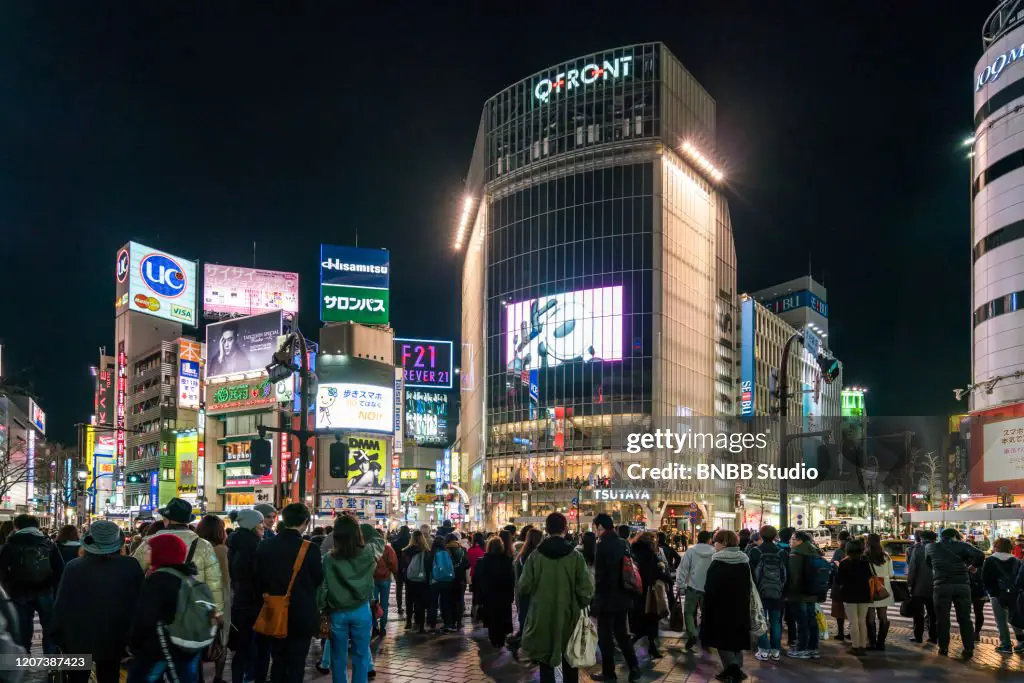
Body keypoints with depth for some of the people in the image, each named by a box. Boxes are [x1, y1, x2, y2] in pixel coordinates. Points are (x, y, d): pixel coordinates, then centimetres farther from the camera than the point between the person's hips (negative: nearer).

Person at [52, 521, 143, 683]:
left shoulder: (73, 567, -17)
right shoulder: (131, 567, -15)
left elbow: (60, 606, -10)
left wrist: (59, 639, 4)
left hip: (77, 641, -1)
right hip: (113, 642, 1)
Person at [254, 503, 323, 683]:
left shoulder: (265, 546, -4)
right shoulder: (308, 548, -17)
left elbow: (259, 579, 4)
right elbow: (318, 579, -4)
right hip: (301, 615, -4)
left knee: (278, 663, 16)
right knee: (296, 665, 4)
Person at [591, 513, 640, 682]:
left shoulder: (603, 545, -18)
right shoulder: (623, 543, 6)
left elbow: (600, 575, -18)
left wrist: (597, 595, -7)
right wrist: (625, 590, 17)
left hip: (607, 597, -8)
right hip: (623, 596, 8)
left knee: (605, 636, 5)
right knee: (621, 632, 18)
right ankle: (634, 668, 14)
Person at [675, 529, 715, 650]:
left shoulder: (691, 551, -8)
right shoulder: (715, 553, -6)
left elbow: (683, 569, -8)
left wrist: (680, 586, 0)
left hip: (693, 587, -2)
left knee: (689, 612, 9)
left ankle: (692, 635, -9)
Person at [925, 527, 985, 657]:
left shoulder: (931, 547, 13)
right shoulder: (961, 546, 7)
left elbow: (928, 563, 25)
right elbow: (980, 555, -4)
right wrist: (973, 565, 13)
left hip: (941, 586, 0)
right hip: (962, 585, 0)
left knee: (943, 619, 7)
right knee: (964, 618, 8)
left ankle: (943, 648, 9)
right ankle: (969, 649, 9)